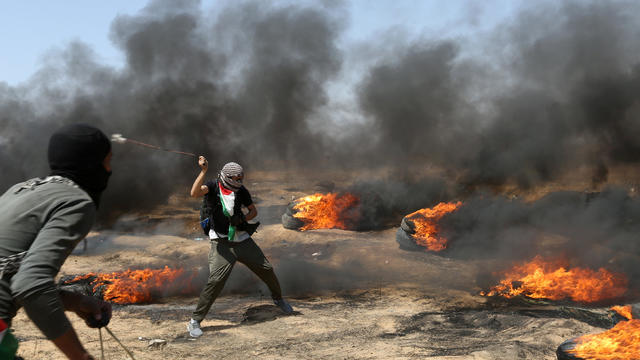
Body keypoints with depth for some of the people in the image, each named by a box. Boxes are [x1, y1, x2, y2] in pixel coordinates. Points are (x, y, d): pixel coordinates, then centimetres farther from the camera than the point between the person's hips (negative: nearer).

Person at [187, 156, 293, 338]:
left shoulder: (241, 191, 4)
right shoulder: (212, 187, -6)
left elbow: (253, 211, 14)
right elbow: (195, 193, -26)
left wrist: (242, 219, -6)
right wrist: (203, 171, -32)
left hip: (242, 240, 5)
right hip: (222, 243, -4)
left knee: (266, 269, 12)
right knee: (216, 280, -18)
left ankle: (278, 298, 41)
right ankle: (195, 321, -6)